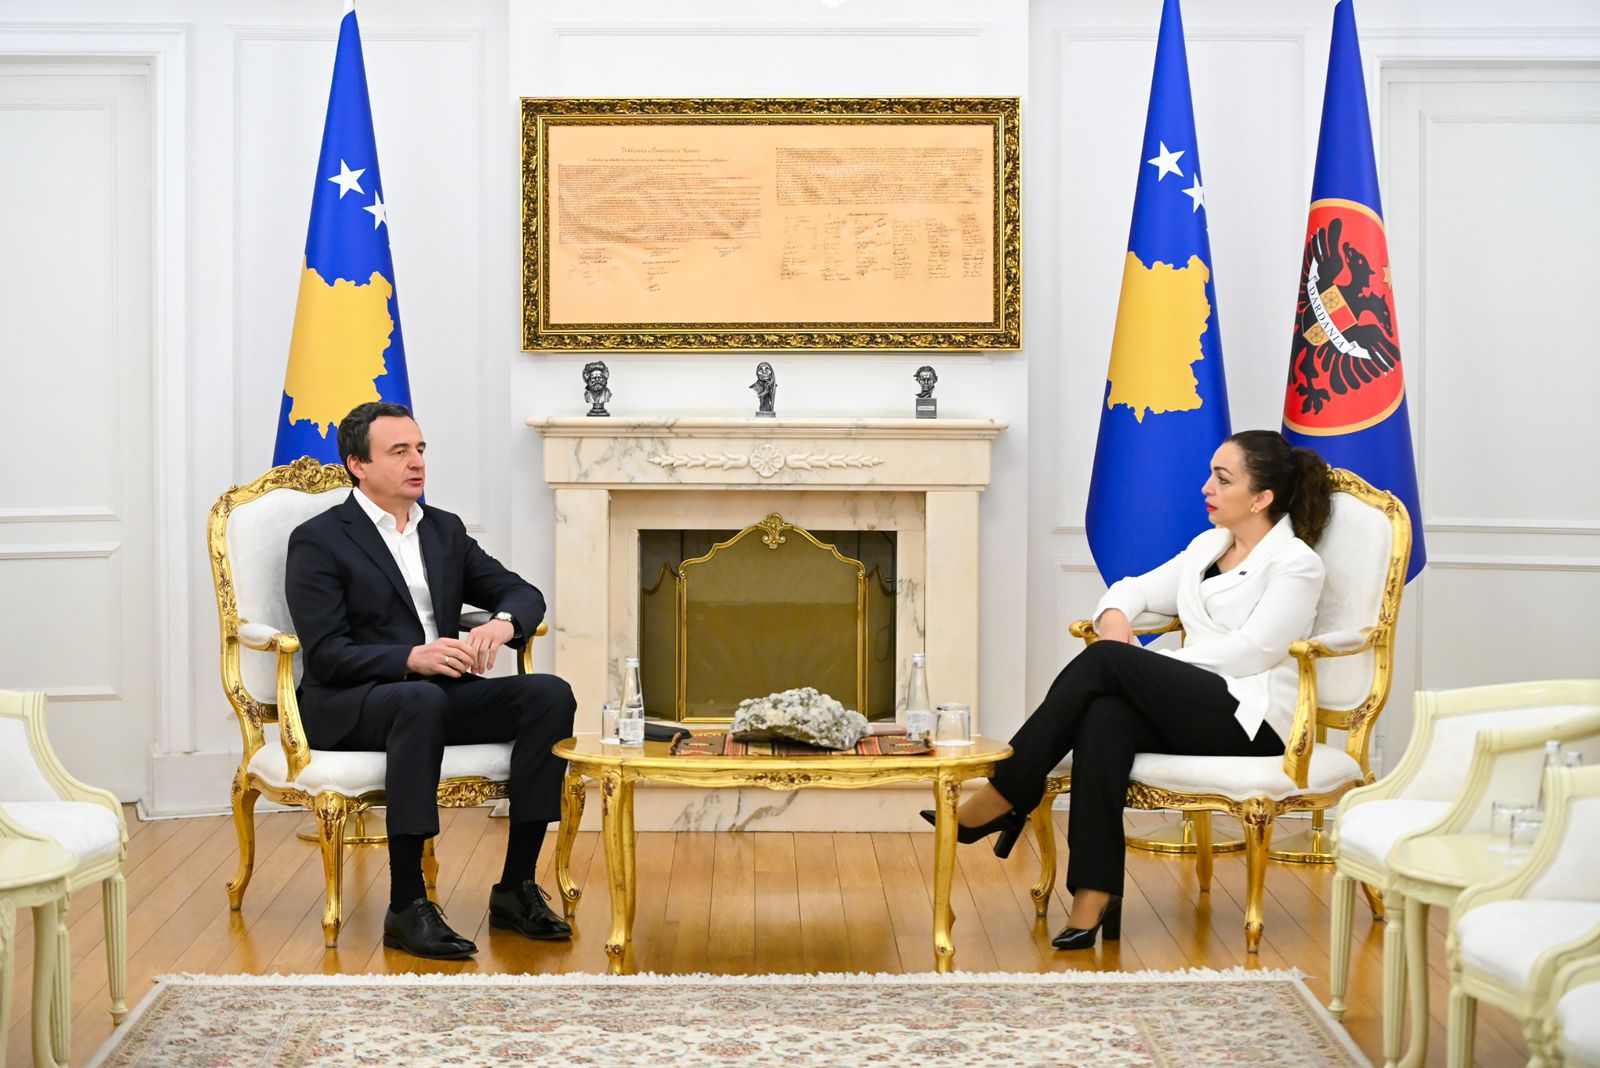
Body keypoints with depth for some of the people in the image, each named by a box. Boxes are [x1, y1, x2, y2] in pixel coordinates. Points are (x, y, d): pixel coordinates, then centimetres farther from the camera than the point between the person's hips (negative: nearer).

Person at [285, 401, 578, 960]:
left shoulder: (445, 530, 17)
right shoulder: (317, 540, -3)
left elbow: (523, 594, 14)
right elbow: (326, 654, -13)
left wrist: (502, 624, -12)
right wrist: (412, 659, -29)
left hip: (440, 693, 6)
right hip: (349, 707, -6)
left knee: (549, 694, -19)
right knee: (421, 700, -40)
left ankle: (516, 887, -17)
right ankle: (407, 906, -36)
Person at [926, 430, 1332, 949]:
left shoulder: (1295, 563, -1)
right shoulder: (1208, 546, 22)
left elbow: (1250, 650, -13)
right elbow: (1136, 588, 25)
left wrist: (1145, 661, -12)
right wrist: (1114, 616, -1)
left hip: (1252, 718, -6)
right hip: (1196, 708, 6)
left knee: (1105, 660, -25)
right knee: (1104, 717, -30)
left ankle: (1001, 799, -22)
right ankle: (1094, 898, -38)